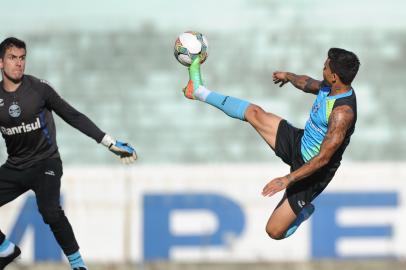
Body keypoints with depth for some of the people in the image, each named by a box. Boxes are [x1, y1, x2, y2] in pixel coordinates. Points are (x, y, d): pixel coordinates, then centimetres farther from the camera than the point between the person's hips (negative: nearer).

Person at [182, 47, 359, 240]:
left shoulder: (342, 113, -36)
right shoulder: (329, 87, -7)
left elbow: (323, 158, -36)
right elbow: (308, 84, 20)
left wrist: (287, 179, -38)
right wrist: (288, 76, 39)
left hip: (312, 171, -8)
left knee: (274, 231, -8)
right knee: (254, 113, 11)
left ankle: (303, 211, 22)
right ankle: (199, 91, 29)